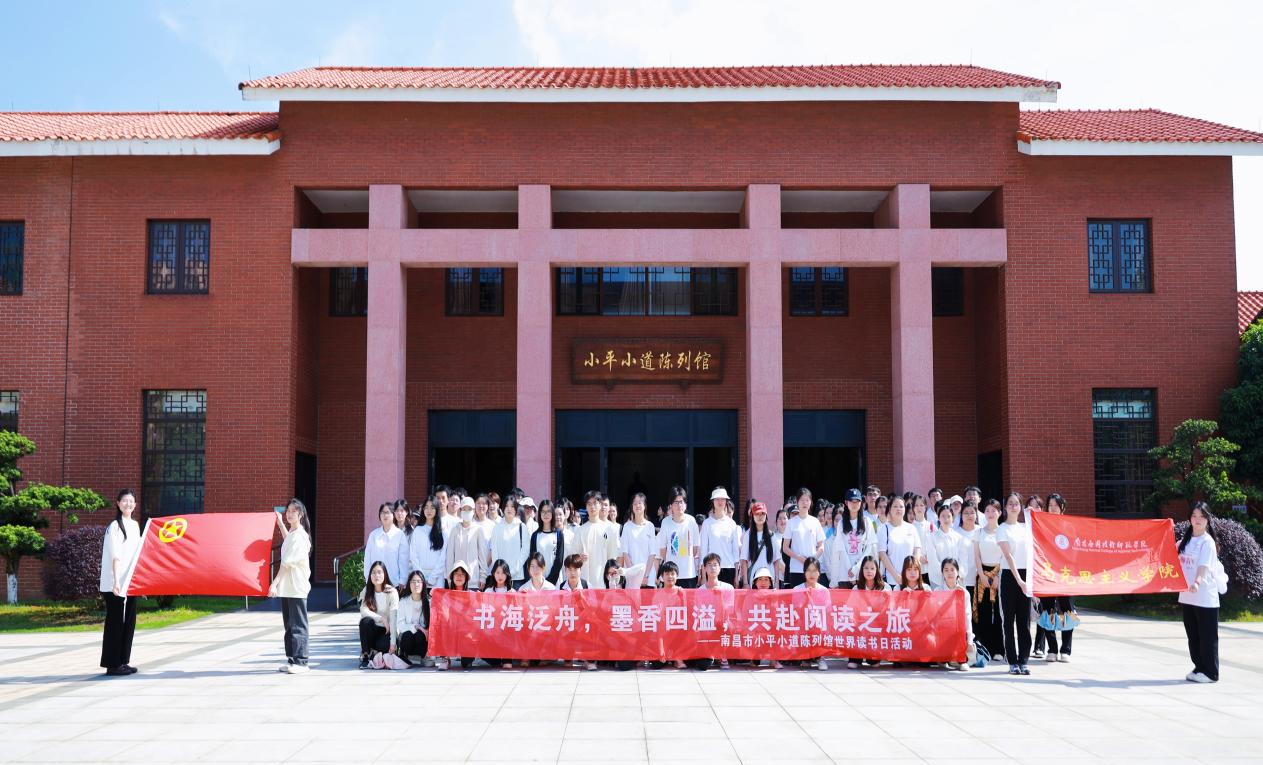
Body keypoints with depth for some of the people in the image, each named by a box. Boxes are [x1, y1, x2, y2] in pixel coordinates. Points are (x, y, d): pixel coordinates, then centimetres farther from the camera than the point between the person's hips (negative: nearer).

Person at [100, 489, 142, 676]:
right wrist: (116, 581, -23)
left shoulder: (135, 526, 13)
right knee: (115, 622, -3)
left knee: (129, 622, 9)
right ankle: (112, 664, 2)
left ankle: (123, 661, 17)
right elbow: (115, 557, -16)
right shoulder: (115, 526, -9)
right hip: (114, 583, -7)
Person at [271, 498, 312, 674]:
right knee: (289, 624, 12)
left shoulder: (300, 535, -14)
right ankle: (291, 658, 18)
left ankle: (300, 661, -3)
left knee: (297, 625, -6)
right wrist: (280, 523, 40)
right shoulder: (292, 533, 13)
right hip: (286, 587, 9)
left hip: (296, 587, -9)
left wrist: (274, 583, -22)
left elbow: (287, 562, -19)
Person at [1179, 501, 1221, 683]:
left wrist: (1197, 582, -37)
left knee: (1207, 636, 0)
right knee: (1193, 635, 12)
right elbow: (1179, 562, 24)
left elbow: (1203, 566, -23)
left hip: (1205, 597, -7)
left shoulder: (1207, 542, -9)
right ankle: (1199, 668, 22)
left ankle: (1210, 672, 7)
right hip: (1187, 595, 7)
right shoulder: (1186, 540, 12)